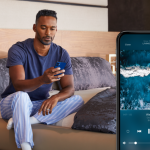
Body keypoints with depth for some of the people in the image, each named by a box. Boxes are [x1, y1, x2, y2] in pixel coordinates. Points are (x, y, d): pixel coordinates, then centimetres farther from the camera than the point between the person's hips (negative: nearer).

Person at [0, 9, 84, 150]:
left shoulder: (61, 54, -3)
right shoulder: (18, 50, -16)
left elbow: (69, 88, -7)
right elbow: (18, 86, -28)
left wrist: (55, 98, -32)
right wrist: (42, 80, -49)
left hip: (41, 105, 5)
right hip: (13, 104, -5)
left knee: (78, 101, -17)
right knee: (20, 96, -39)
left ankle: (26, 121, -26)